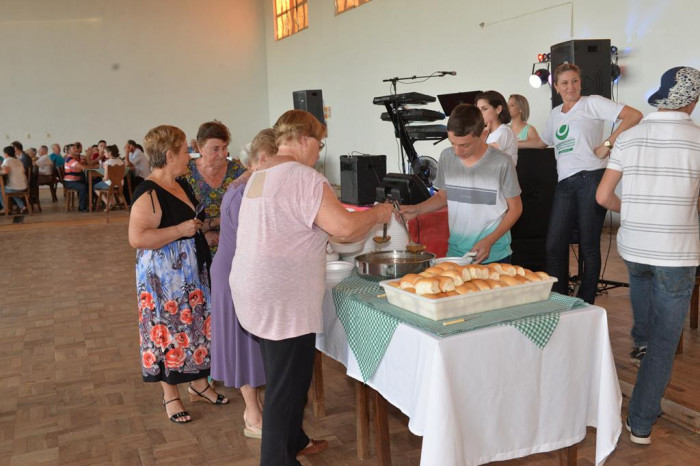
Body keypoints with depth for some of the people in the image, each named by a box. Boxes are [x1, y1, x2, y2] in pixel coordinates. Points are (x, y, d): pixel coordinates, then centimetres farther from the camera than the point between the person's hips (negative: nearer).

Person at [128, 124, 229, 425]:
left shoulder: (181, 185, 9)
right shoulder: (149, 194, -19)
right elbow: (137, 237, -28)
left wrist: (202, 224, 9)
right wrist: (181, 230, -25)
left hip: (194, 272, 9)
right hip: (165, 277, -8)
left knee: (197, 325, 15)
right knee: (169, 329, 3)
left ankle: (199, 384, 32)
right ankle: (170, 395, 20)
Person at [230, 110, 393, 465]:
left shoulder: (259, 176, 14)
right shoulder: (304, 177, -17)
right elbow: (345, 227, -23)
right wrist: (377, 213, -3)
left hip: (257, 293, 10)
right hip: (283, 299, -10)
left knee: (282, 377, 22)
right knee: (287, 385, 2)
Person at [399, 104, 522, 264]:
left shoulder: (501, 163, -13)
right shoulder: (446, 157, -1)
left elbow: (515, 208, -4)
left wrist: (489, 241, -13)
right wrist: (416, 209, -4)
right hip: (455, 253, 3)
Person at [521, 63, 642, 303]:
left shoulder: (592, 103, 2)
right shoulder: (555, 113, 21)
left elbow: (634, 115, -8)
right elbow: (543, 141, 36)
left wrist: (608, 143, -12)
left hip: (591, 178, -6)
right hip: (565, 183, 6)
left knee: (588, 246, -1)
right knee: (554, 246, 0)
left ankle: (585, 305, 10)